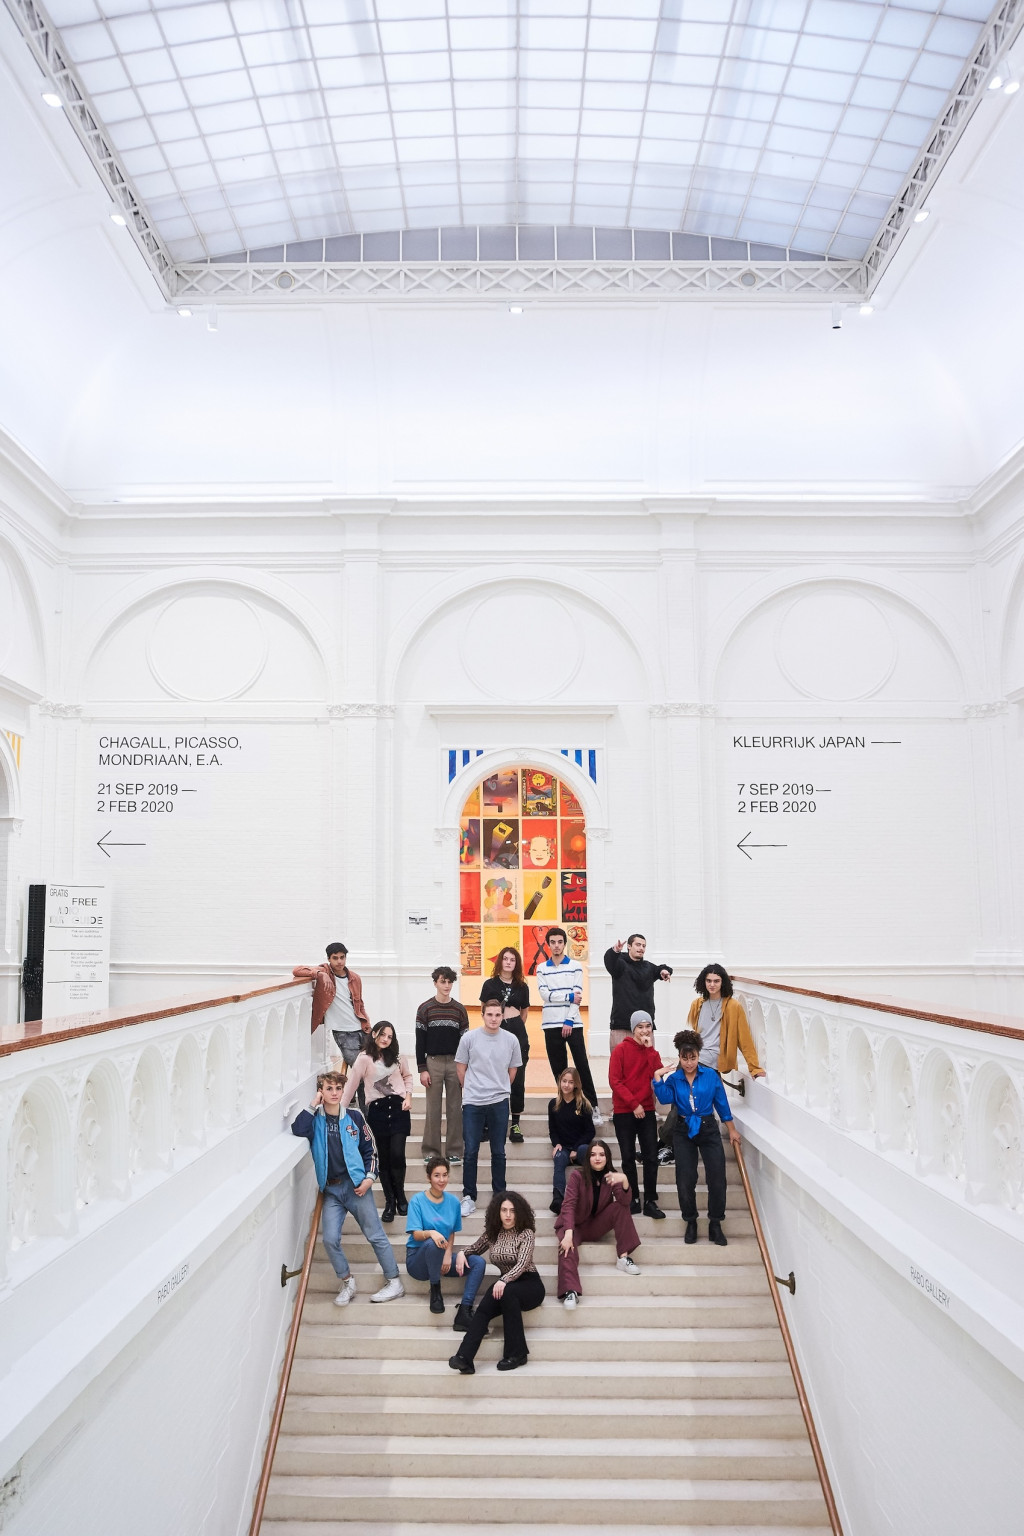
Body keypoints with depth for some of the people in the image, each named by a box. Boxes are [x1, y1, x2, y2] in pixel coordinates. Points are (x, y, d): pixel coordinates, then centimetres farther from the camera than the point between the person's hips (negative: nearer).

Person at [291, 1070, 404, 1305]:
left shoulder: (354, 1117, 2)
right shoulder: (315, 1120, 2)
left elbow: (370, 1150, 7)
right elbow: (297, 1129, -20)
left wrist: (370, 1177, -4)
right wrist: (314, 1105, -12)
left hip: (356, 1185, -1)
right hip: (331, 1190, 2)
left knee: (375, 1235, 1)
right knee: (330, 1239, -6)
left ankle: (394, 1282, 12)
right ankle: (347, 1282, 15)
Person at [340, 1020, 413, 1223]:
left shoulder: (397, 1057, 8)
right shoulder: (364, 1058, -4)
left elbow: (407, 1076, 20)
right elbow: (352, 1084, -4)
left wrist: (408, 1096, 4)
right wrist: (341, 1109, -5)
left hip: (398, 1107, 2)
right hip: (376, 1110, -1)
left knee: (397, 1154, -10)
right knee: (384, 1157, 2)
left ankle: (400, 1196, 11)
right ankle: (390, 1202, 14)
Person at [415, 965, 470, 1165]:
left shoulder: (459, 1010, 6)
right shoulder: (425, 1009, 0)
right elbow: (420, 1041, -1)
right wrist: (422, 1069, -6)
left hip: (455, 1062, 1)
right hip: (433, 1062, -1)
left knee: (455, 1108, 3)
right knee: (433, 1109, 2)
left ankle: (454, 1151, 10)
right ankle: (431, 1150, 10)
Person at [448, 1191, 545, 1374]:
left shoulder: (526, 1233, -8)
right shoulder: (492, 1233, 8)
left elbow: (522, 1264, -22)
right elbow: (474, 1249, 23)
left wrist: (503, 1281, -40)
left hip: (530, 1284, -4)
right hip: (507, 1284, 4)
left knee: (506, 1292, -38)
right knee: (485, 1307, -29)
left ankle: (516, 1353, -27)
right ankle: (464, 1359, -42)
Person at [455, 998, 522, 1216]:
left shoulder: (511, 1040, 0)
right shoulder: (469, 1038, -4)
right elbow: (461, 1067, 6)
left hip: (499, 1102, 1)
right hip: (472, 1102, -1)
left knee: (498, 1152, 8)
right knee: (471, 1152, 1)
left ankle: (499, 1196, 19)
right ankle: (469, 1197, 11)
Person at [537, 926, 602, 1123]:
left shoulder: (576, 966, 4)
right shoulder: (542, 969, 8)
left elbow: (578, 996, -4)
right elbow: (545, 995, -5)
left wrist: (569, 1021, -11)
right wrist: (569, 997, -11)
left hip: (573, 1023, -2)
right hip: (551, 1025, 2)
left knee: (582, 1066, -6)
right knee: (558, 1068, 6)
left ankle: (594, 1107, -1)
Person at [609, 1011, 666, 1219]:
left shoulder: (651, 1051, 9)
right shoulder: (621, 1050, -4)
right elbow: (614, 1081, -10)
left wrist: (650, 1048, -11)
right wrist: (634, 1104, -13)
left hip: (646, 1111, 3)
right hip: (624, 1112, -3)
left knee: (651, 1157, -2)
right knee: (628, 1157, 3)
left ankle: (651, 1202, 3)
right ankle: (634, 1200, 12)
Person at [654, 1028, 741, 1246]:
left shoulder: (711, 1076, -4)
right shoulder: (674, 1078, -2)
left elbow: (722, 1104, 3)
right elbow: (665, 1098, -20)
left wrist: (731, 1130, 7)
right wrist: (658, 1077, -29)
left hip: (708, 1130, -1)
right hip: (685, 1131, 1)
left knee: (717, 1179, -3)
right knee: (685, 1181, 2)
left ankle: (715, 1225, 10)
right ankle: (690, 1223, 19)